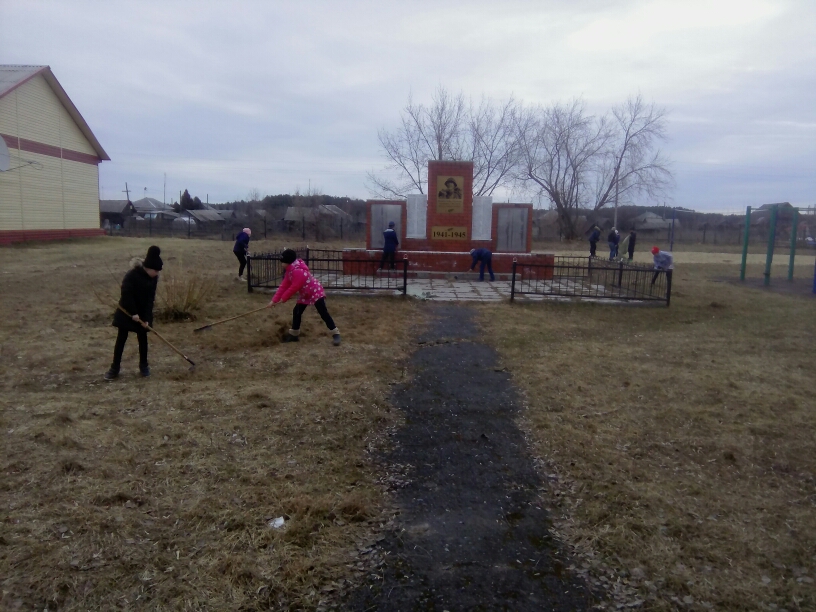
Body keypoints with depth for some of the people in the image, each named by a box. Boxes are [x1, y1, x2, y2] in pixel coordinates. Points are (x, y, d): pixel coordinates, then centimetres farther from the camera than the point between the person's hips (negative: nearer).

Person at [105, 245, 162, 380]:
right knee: (121, 338, 0)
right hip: (126, 311, -4)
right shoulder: (132, 274, -24)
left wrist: (146, 318, -13)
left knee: (142, 338, 7)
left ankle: (143, 365, 19)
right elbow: (126, 294, -24)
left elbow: (150, 299, -7)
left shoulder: (153, 278, -6)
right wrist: (133, 313, -24)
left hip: (142, 313, 4)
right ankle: (115, 368, 7)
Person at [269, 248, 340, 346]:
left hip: (316, 292, -10)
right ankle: (294, 334, 24)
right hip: (304, 295, 10)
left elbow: (294, 287, -26)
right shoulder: (289, 271, 2)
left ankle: (335, 334, -10)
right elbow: (284, 285, 2)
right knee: (296, 312, 11)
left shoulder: (298, 271, -30)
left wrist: (283, 298, -11)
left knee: (323, 313, -13)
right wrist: (274, 300, -2)